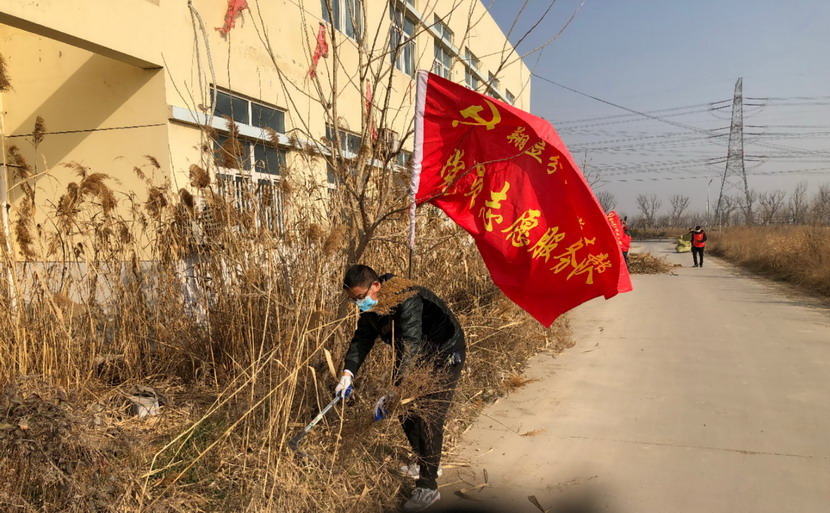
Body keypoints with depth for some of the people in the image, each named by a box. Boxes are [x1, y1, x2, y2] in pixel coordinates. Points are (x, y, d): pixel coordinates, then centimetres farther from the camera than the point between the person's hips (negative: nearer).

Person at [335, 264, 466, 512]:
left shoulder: (407, 299, -34)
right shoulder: (372, 306, -5)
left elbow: (411, 347, -40)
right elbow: (361, 339, 1)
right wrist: (348, 373, -15)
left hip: (445, 354, -9)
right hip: (416, 355, 9)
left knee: (429, 415, -13)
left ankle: (428, 487, -3)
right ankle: (424, 462, 32)